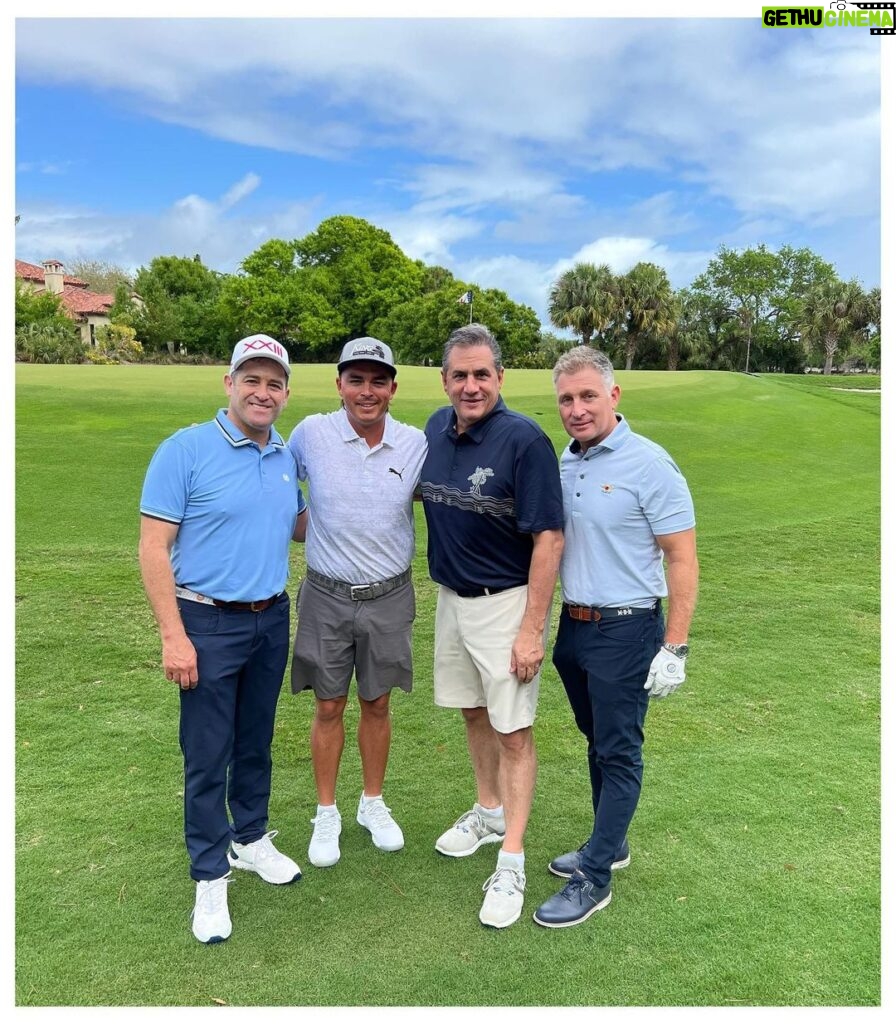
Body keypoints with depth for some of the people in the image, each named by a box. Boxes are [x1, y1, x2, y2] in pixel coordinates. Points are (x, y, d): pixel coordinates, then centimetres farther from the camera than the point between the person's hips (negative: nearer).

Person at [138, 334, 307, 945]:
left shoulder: (288, 457, 5)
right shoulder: (185, 450, -12)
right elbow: (154, 547, -14)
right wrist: (174, 636, -18)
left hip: (273, 621, 5)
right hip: (209, 625, -5)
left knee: (256, 742, 19)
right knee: (208, 754, 5)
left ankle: (251, 839, 39)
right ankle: (211, 876, 23)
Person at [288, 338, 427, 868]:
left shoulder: (416, 444, -5)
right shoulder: (311, 433, -9)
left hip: (390, 596, 1)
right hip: (327, 595, -1)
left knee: (377, 705, 14)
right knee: (329, 707, 10)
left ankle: (374, 803, 36)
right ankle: (327, 814, 30)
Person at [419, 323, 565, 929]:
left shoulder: (525, 440, -19)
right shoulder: (437, 428, 2)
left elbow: (549, 540, -19)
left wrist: (532, 630, -20)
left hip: (506, 602, -7)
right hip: (450, 597, 7)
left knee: (513, 730, 2)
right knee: (473, 712, 20)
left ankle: (512, 862, 14)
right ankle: (489, 811, 40)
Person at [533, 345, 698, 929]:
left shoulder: (649, 464, -14)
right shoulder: (565, 463, 6)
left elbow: (682, 560, -14)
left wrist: (675, 648, -16)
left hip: (626, 630, -7)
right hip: (574, 624, 7)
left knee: (619, 753, 5)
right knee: (598, 743, 20)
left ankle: (595, 878, 17)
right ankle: (611, 844, 38)